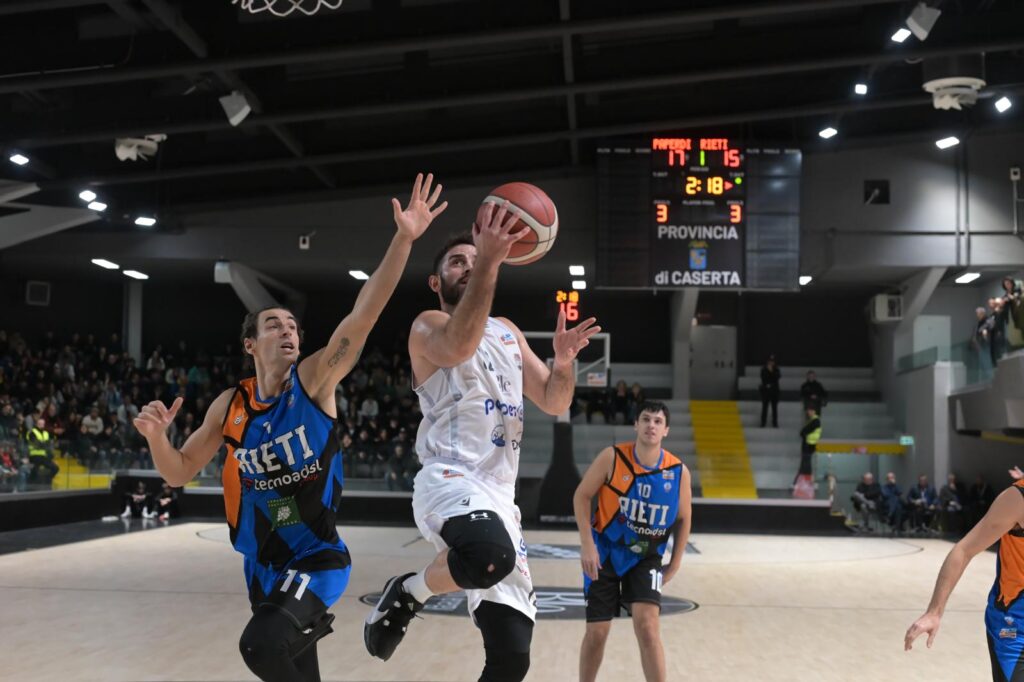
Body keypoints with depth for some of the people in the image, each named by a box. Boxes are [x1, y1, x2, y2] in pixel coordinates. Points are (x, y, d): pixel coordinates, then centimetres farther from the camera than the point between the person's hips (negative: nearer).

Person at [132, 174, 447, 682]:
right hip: (263, 567, 5)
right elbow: (179, 474, 8)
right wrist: (156, 436, -14)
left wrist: (404, 239, -34)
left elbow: (363, 315, -23)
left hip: (316, 559, -5)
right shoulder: (230, 405, 0)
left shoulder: (314, 381, -10)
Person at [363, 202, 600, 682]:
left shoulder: (508, 333, 22)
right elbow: (459, 347, -25)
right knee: (489, 556, -41)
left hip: (499, 494, 7)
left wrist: (564, 361, -3)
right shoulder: (428, 325, 0)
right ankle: (408, 593, -9)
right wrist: (490, 263, -32)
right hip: (450, 481, -7)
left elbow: (554, 403, 19)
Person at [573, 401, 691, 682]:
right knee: (597, 632, 2)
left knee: (647, 626, -16)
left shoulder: (678, 472, -10)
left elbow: (683, 519, 5)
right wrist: (587, 544, -15)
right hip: (605, 552, 0)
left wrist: (675, 564, 5)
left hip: (645, 557, 1)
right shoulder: (612, 457, -15)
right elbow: (582, 496, -7)